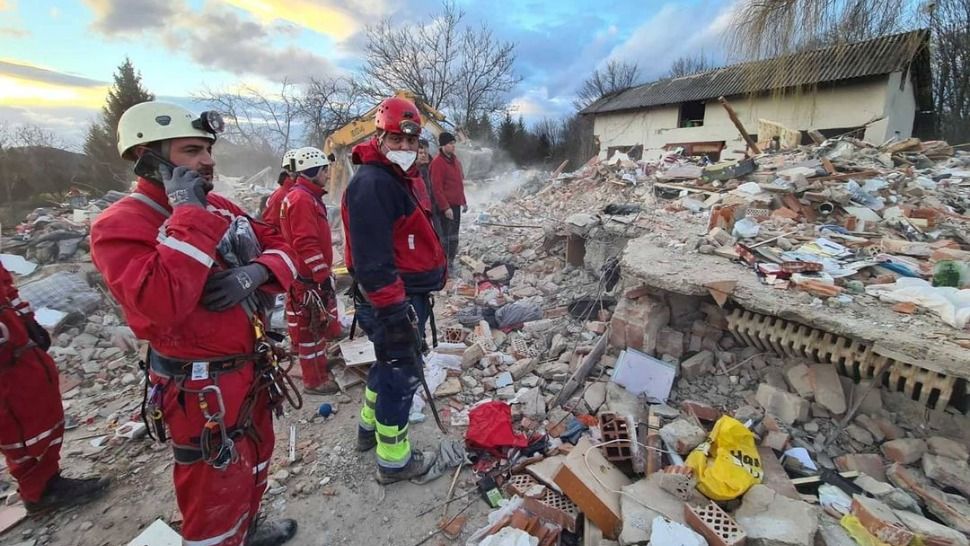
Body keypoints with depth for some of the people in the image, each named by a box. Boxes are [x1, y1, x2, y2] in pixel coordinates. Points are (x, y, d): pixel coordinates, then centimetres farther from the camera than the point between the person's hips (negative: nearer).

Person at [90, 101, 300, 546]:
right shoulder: (120, 225, -17)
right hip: (201, 389, -8)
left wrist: (256, 272, -17)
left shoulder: (220, 207, 5)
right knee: (216, 494, 10)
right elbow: (162, 303, -33)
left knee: (255, 463, 28)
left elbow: (281, 246, 5)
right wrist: (190, 215, -29)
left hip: (252, 368, 8)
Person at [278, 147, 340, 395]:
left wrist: (324, 272, 24)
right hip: (308, 279, -10)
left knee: (317, 326, 20)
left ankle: (319, 370, 34)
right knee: (311, 328, 0)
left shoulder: (308, 196, 16)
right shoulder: (302, 199, -17)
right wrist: (323, 276, -22)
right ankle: (314, 381, 11)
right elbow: (306, 244, -25)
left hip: (312, 275, 10)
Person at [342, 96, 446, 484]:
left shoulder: (400, 177, 14)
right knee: (402, 375, 3)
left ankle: (369, 427, 46)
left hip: (409, 294, 11)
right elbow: (372, 260, -27)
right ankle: (394, 461, 22)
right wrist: (393, 313, -26)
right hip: (392, 302, -11)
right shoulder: (371, 183, -20)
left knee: (389, 364, 25)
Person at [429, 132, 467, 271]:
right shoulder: (437, 163, -14)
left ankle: (451, 261, 25)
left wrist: (463, 201, 18)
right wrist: (445, 207, -20)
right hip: (445, 206, -8)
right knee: (444, 235, -2)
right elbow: (437, 188, -18)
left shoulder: (455, 160, 13)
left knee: (454, 235, 14)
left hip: (456, 204, 8)